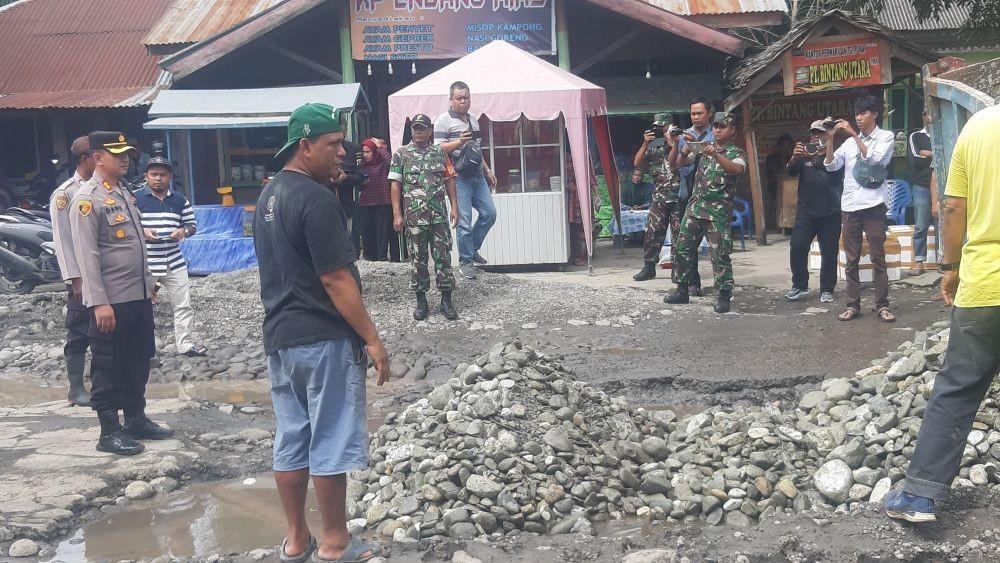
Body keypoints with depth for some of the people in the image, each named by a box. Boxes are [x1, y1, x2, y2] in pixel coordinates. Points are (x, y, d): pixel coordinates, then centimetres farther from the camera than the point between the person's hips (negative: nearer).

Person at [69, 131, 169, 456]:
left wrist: (148, 284, 18)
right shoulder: (87, 199, -13)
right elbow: (87, 255, -18)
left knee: (138, 363, 16)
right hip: (111, 302, -8)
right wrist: (99, 303, -21)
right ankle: (109, 432, 10)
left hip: (139, 297, 8)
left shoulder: (124, 192, 13)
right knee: (108, 368, 2)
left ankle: (136, 420, 27)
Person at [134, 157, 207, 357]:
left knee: (183, 306, 6)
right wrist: (142, 232, -20)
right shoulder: (135, 198, -2)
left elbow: (192, 225, 15)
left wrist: (184, 231, -7)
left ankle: (185, 344, 16)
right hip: (145, 265, -4)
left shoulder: (179, 200, 10)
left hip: (174, 263, 4)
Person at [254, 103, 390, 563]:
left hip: (279, 336, 9)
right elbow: (335, 279, -20)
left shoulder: (270, 194, 12)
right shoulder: (316, 199, -17)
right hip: (323, 339, -9)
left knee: (291, 441, 13)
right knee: (331, 443, 1)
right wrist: (372, 338, -15)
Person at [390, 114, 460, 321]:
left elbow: (449, 180, 10)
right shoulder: (401, 154, 2)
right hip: (414, 216, -1)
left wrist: (454, 207, 2)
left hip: (439, 214, 2)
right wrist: (397, 214, -6)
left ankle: (446, 300, 7)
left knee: (443, 256, 1)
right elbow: (395, 185, 0)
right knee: (418, 257, 5)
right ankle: (421, 301, 14)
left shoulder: (440, 153, 9)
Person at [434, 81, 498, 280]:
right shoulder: (444, 120, -4)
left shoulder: (473, 120, 19)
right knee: (464, 221, -7)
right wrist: (459, 142, -24)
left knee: (489, 213, 4)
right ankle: (465, 261, 5)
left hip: (477, 176, 7)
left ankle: (472, 248, 21)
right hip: (459, 178, -7)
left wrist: (487, 171, 24)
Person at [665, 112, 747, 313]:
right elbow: (681, 162, 6)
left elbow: (737, 169, -21)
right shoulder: (704, 148, 14)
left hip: (719, 210, -5)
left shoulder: (737, 153, 1)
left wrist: (717, 155, -35)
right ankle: (682, 290, 17)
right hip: (695, 206, 5)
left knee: (720, 253, -7)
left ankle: (724, 295, -1)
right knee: (683, 247, 6)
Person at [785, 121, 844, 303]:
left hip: (829, 212, -2)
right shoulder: (804, 154, 13)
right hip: (806, 210, 2)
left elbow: (836, 169, -13)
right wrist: (794, 157, -23)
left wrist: (820, 156, -28)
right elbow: (791, 171, -1)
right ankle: (799, 286, 7)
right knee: (797, 248, -6)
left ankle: (827, 290, 12)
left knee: (829, 252, 1)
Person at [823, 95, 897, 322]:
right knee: (851, 260, 4)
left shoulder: (886, 137, 4)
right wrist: (830, 139, -3)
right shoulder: (850, 142, 16)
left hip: (873, 205, -4)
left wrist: (853, 134, -14)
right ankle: (853, 305, 8)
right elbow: (831, 165, 8)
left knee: (878, 258, -1)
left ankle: (882, 305, 3)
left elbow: (873, 159, -13)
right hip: (849, 205, 4)